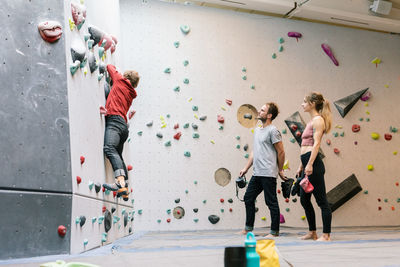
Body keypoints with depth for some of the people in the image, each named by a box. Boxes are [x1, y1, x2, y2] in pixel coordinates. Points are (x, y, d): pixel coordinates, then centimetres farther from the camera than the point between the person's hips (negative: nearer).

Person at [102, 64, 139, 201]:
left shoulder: (120, 80, 13)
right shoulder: (130, 95, 29)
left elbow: (110, 66, 26)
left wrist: (112, 68, 47)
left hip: (115, 120, -9)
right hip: (123, 124, 9)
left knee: (109, 148, -27)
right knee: (118, 155, 12)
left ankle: (121, 183, -45)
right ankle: (125, 191, 9)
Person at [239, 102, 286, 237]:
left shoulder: (273, 130, -9)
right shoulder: (257, 130, 16)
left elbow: (281, 152, -7)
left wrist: (280, 171, -1)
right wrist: (246, 168, 17)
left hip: (268, 174, -9)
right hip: (256, 173, 9)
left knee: (271, 202, -1)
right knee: (248, 198, 12)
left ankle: (274, 231, 10)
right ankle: (248, 229, 24)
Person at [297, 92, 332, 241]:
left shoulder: (318, 120, -7)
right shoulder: (311, 121, 21)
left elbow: (316, 144, -16)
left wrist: (310, 164, -23)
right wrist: (301, 166, 22)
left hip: (314, 163, -10)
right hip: (307, 162, 10)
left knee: (321, 200, -4)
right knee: (304, 199, 14)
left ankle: (326, 235, 3)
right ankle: (312, 232, 24)